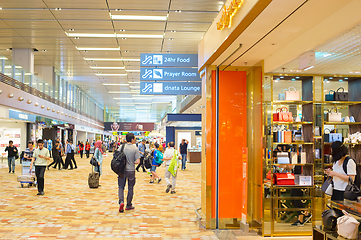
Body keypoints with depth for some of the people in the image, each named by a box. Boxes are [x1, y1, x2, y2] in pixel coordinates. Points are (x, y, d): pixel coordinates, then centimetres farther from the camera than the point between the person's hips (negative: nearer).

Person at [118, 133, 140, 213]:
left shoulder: (121, 147, -2)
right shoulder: (135, 149, -8)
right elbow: (138, 161, -11)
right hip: (131, 170, -1)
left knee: (121, 187, 10)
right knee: (130, 188, 11)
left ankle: (121, 201, -12)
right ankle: (128, 205, 20)